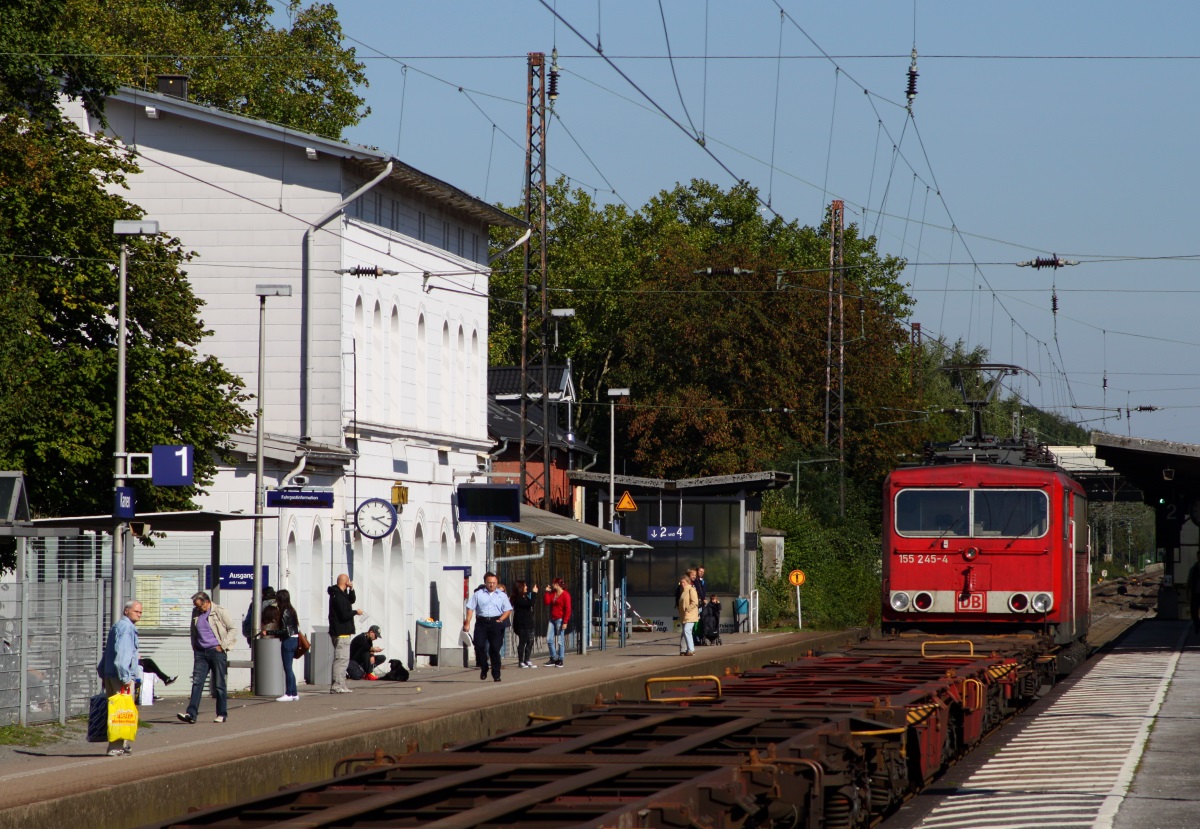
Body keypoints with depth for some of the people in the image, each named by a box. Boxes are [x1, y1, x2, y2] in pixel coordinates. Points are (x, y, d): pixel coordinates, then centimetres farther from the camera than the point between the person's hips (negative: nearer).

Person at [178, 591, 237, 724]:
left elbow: (233, 628, -3)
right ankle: (191, 714, -10)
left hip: (216, 652, -5)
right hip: (201, 652, 5)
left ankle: (222, 714, 11)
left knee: (219, 684, 2)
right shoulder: (196, 613, 11)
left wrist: (223, 646, -8)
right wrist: (194, 647, 13)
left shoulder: (220, 612, -6)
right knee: (197, 683, -5)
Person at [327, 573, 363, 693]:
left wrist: (351, 590, 8)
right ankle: (336, 686, -14)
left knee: (343, 659, 15)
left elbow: (351, 600, 26)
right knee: (341, 659, -12)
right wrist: (356, 612, -4)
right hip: (341, 633, -11)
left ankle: (340, 685, 19)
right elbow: (344, 615, -21)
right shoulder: (338, 597, -17)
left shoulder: (341, 594, 13)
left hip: (342, 632, 11)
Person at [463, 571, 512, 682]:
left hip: (495, 622, 0)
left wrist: (500, 620, -4)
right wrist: (467, 623, -5)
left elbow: (508, 610, 11)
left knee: (495, 649, -2)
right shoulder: (478, 594, 9)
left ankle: (496, 674, 3)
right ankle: (483, 668, 12)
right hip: (481, 622, 0)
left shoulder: (502, 596, 13)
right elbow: (470, 608, 5)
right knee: (479, 646, -10)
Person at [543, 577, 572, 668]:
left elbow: (568, 609, -13)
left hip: (560, 620, -8)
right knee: (549, 639, 5)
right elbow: (547, 602, 3)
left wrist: (565, 622, -17)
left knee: (560, 641, -4)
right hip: (552, 619, 8)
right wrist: (547, 592, 1)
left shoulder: (565, 595, -10)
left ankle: (560, 661, 3)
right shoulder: (552, 593, 13)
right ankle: (553, 658, 17)